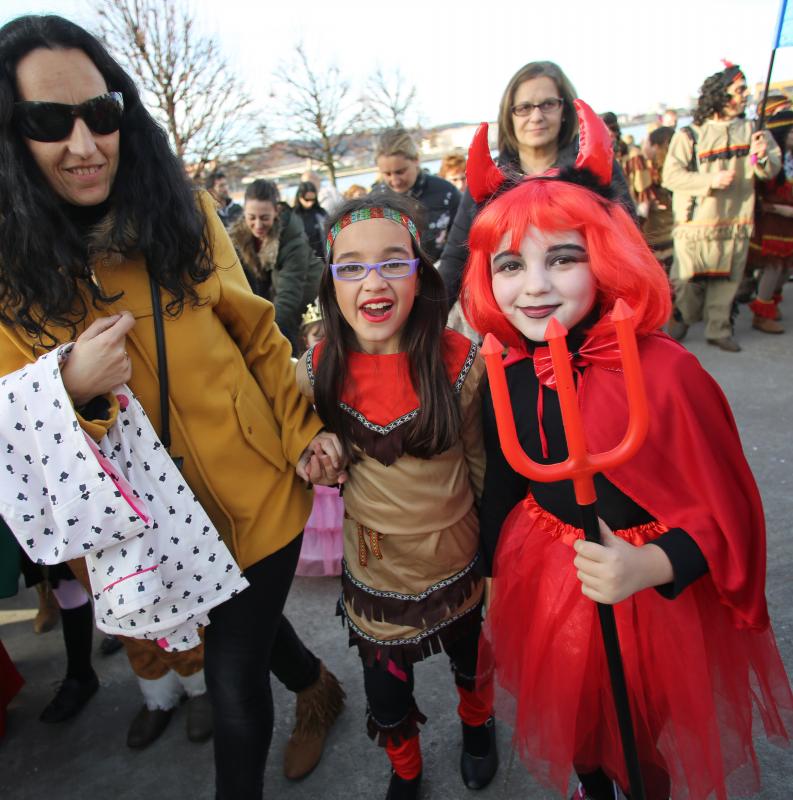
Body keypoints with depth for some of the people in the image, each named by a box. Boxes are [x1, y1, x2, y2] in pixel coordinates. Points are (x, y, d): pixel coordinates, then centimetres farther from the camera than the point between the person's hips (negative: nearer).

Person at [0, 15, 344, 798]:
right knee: (242, 641, 21)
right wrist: (72, 391, -25)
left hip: (258, 489, 0)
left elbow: (254, 330, 2)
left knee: (233, 681, 10)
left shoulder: (182, 213, -5)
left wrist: (303, 431, -4)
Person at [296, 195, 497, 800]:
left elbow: (484, 466, -9)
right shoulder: (320, 370, -14)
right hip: (373, 563, 1)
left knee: (471, 659, 28)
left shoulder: (459, 363, -21)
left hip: (457, 556, -1)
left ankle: (478, 725, 65)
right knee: (385, 696, 21)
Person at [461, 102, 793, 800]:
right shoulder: (505, 377, -11)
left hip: (651, 591, -4)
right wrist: (494, 578, 11)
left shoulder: (665, 372, -26)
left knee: (639, 744, 24)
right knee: (573, 717, 30)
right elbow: (502, 489, 2)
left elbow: (723, 511, -18)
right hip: (546, 582, 5)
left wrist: (651, 566, -34)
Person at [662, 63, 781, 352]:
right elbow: (671, 175, -11)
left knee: (726, 283, 9)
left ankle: (718, 330, 22)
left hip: (736, 224, 4)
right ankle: (675, 329, 19)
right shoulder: (690, 134, -4)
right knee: (687, 283, 0)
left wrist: (761, 157, -15)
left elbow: (773, 168, 7)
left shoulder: (750, 130, 10)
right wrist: (711, 180, -20)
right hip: (696, 225, -4)